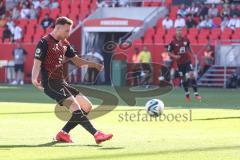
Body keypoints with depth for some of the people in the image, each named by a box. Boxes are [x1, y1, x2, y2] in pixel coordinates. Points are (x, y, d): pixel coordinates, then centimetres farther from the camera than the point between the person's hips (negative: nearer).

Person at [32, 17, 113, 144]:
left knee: (87, 106, 7)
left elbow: (76, 60, 20)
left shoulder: (64, 44, 15)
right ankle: (96, 134, -24)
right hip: (50, 84, -9)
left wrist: (94, 65, 5)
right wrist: (34, 80, -36)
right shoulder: (44, 42, -11)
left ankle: (63, 134, 9)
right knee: (76, 108, -20)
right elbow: (37, 63, -18)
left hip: (61, 83, 10)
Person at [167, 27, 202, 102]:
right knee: (184, 78, 6)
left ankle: (196, 94, -13)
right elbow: (169, 53, -1)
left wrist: (193, 54, 12)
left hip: (187, 60, 1)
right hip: (179, 63, -1)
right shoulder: (173, 42, -8)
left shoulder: (186, 40, 1)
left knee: (191, 75, -14)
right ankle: (187, 94, 25)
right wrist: (174, 56, -18)